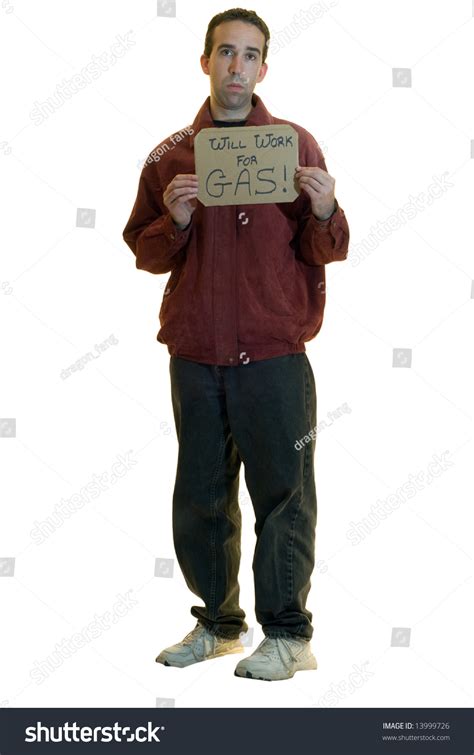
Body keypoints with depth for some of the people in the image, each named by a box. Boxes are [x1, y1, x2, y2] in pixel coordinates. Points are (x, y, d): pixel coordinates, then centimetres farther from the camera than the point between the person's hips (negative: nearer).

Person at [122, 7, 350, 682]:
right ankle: (218, 622, 26)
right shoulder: (171, 155, 9)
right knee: (200, 495, 10)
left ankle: (286, 633, 12)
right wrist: (174, 222, -9)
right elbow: (145, 253, 10)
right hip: (194, 354, 3)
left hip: (274, 355, -3)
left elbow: (328, 252, 4)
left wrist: (324, 211, -17)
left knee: (283, 492, 0)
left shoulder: (296, 145, 4)